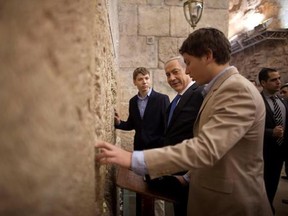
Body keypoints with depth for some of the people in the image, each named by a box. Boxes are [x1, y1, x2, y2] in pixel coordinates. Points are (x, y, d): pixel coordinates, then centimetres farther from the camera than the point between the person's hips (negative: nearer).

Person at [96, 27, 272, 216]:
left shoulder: (237, 89, -23)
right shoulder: (222, 88, 9)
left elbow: (206, 148, -33)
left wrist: (132, 159, -33)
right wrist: (190, 177, 15)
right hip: (214, 197, 8)